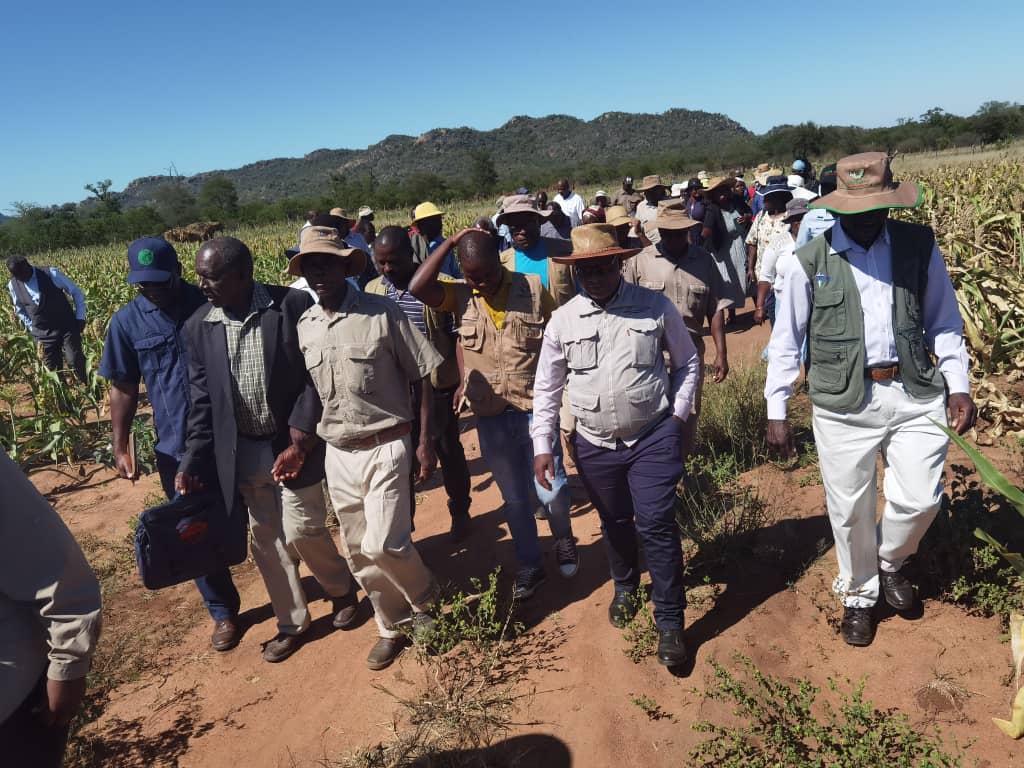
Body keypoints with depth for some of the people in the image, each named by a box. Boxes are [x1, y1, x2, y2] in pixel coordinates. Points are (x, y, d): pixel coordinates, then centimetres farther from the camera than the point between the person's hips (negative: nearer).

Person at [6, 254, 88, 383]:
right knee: (53, 369, 6)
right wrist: (31, 328, 8)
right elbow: (20, 310, 20)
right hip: (43, 334, 4)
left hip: (67, 326, -3)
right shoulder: (12, 286, 2)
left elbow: (76, 292, -2)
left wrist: (80, 318, -5)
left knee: (76, 361, -15)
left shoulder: (51, 273, -10)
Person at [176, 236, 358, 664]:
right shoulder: (198, 327, -1)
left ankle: (342, 588, 29)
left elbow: (315, 379, -12)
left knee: (301, 531, -3)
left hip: (293, 444, -4)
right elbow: (202, 401, 3)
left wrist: (298, 444, -16)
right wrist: (193, 461, -5)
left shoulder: (294, 306, -14)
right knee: (265, 538, 12)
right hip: (242, 451, 4)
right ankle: (292, 622, 30)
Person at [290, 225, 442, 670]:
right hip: (337, 454, 5)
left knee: (384, 544, -11)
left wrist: (425, 441, -8)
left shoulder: (383, 313, -10)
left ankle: (424, 600, 21)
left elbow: (421, 376, -6)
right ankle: (392, 626, 33)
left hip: (386, 447, -5)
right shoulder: (303, 326, 4)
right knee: (358, 551, 12)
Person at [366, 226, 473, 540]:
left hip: (438, 388, -3)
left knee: (450, 454, 14)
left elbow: (458, 335, -8)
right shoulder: (372, 291, 3)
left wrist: (463, 382, -13)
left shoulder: (441, 286, -10)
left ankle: (460, 512, 35)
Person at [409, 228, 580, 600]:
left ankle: (564, 540, 33)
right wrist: (450, 242, -14)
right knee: (514, 497, 14)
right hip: (490, 416, 2)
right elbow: (416, 287, -20)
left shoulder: (533, 287, -5)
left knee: (550, 489, 1)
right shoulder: (460, 296, -2)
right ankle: (530, 565, 32)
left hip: (536, 408, -2)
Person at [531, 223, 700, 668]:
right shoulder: (562, 321, -3)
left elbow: (687, 361, 8)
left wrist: (679, 412, 0)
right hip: (595, 444, 3)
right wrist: (542, 445, 0)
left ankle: (670, 622, 12)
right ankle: (625, 586, 46)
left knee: (657, 526, -5)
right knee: (614, 523, 18)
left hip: (654, 437, -2)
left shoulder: (655, 307, -6)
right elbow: (546, 389, 4)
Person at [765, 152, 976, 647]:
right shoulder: (811, 261, -3)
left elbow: (945, 323, 11)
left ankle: (891, 561, 38)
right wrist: (776, 412, -2)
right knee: (850, 510, 8)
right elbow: (786, 341, 1)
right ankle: (858, 594, 33)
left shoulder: (920, 245, 3)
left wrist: (959, 386, 2)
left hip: (916, 394, 2)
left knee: (920, 500, 4)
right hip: (844, 402, -1)